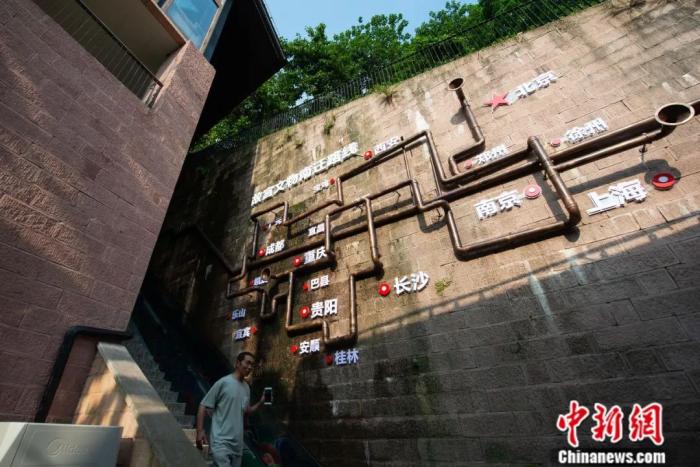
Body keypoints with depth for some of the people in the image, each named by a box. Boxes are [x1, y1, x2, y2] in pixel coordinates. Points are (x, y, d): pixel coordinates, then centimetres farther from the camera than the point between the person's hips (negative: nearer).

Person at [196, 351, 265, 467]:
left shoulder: (247, 387, 8)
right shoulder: (223, 382, -12)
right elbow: (203, 406, -8)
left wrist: (260, 402, 4)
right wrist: (200, 431, -16)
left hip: (237, 443, 7)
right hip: (221, 441, -7)